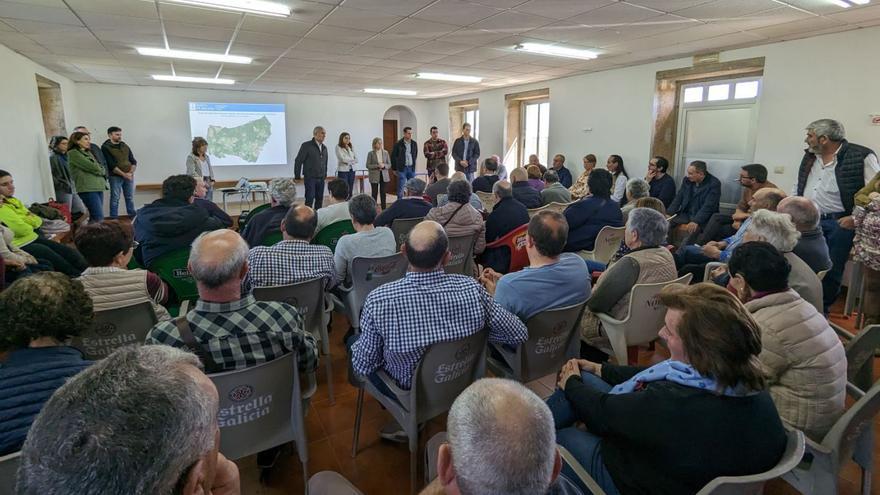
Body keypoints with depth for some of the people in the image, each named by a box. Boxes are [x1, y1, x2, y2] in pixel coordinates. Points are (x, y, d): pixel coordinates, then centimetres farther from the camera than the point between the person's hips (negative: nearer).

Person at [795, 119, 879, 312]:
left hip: (839, 224, -5)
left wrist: (856, 217, -15)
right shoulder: (809, 156, 9)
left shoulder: (861, 157, -10)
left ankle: (822, 310, 20)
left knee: (831, 271, 5)